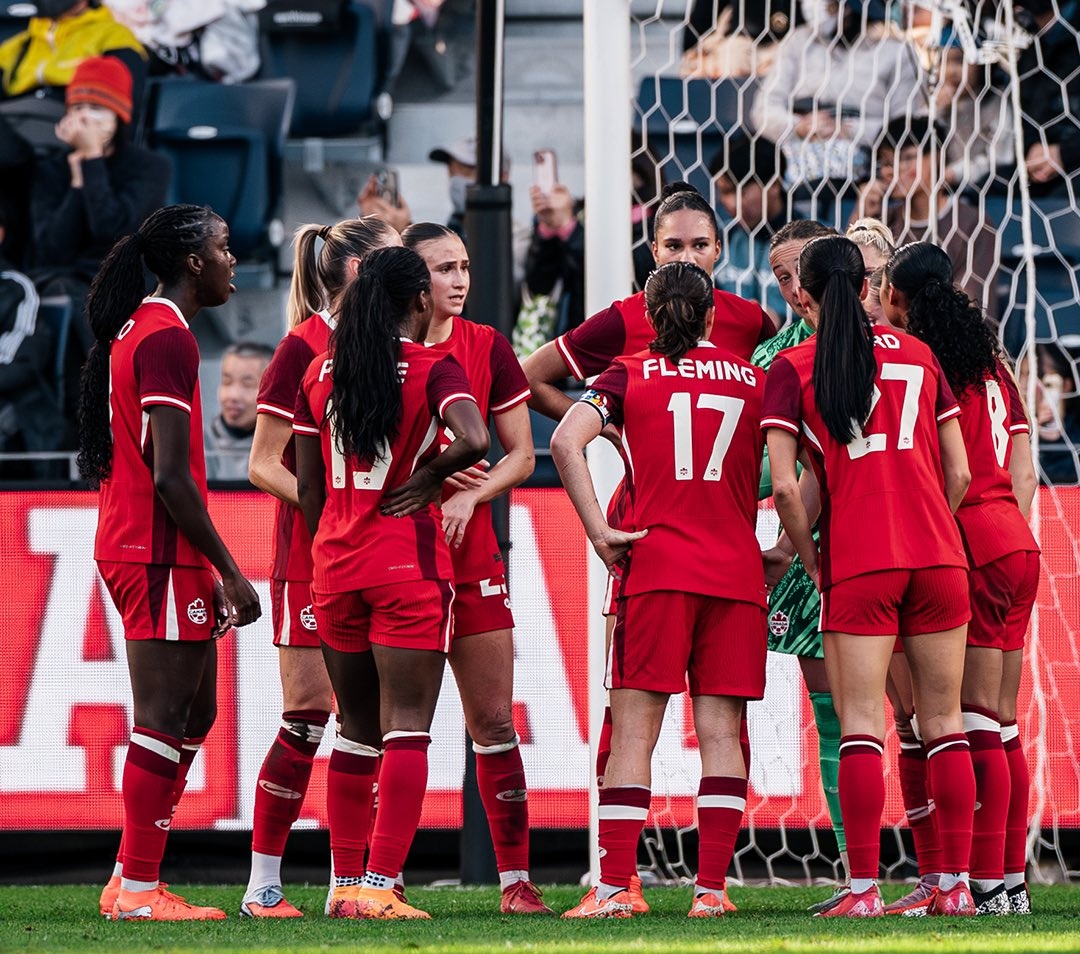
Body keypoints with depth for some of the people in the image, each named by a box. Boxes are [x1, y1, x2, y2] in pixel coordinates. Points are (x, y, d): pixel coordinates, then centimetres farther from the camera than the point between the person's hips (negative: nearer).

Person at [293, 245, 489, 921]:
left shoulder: (320, 373, 8)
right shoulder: (433, 369, -7)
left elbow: (308, 489, 10)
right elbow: (475, 440, -25)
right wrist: (430, 477, -7)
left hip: (335, 563, 5)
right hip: (409, 562, -5)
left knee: (358, 727, 16)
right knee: (407, 726, -4)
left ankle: (345, 883, 19)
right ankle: (379, 885, -13)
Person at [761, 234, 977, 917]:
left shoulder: (792, 368, 1)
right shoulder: (918, 354, 11)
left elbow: (784, 487, -7)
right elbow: (959, 473, 9)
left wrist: (812, 560, 5)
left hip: (857, 565, -3)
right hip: (939, 555, 3)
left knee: (861, 726, -2)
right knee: (943, 721, 7)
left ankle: (865, 888, -8)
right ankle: (957, 884, 5)